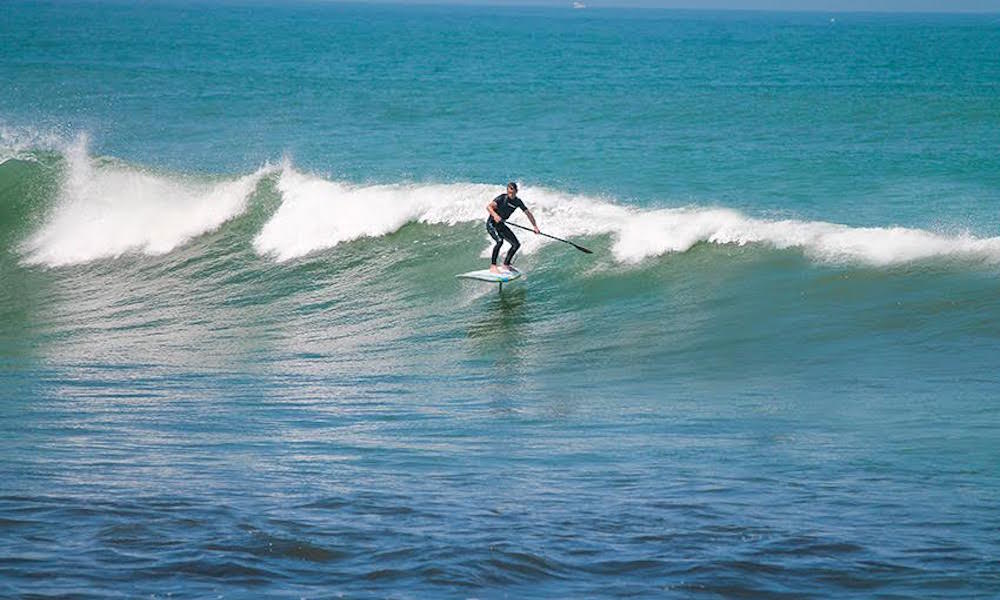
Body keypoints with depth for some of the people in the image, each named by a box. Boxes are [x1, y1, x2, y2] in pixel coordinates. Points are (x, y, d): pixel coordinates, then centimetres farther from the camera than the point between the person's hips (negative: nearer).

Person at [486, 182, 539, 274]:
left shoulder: (518, 202, -1)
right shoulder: (502, 198, -19)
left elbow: (528, 213, 8)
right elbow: (489, 206, -29)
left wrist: (535, 226, 3)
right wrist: (495, 215, -47)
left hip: (501, 225, 7)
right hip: (492, 223, -7)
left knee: (516, 244, 5)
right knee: (499, 241, -30)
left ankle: (506, 265, 20)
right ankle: (493, 266, -25)